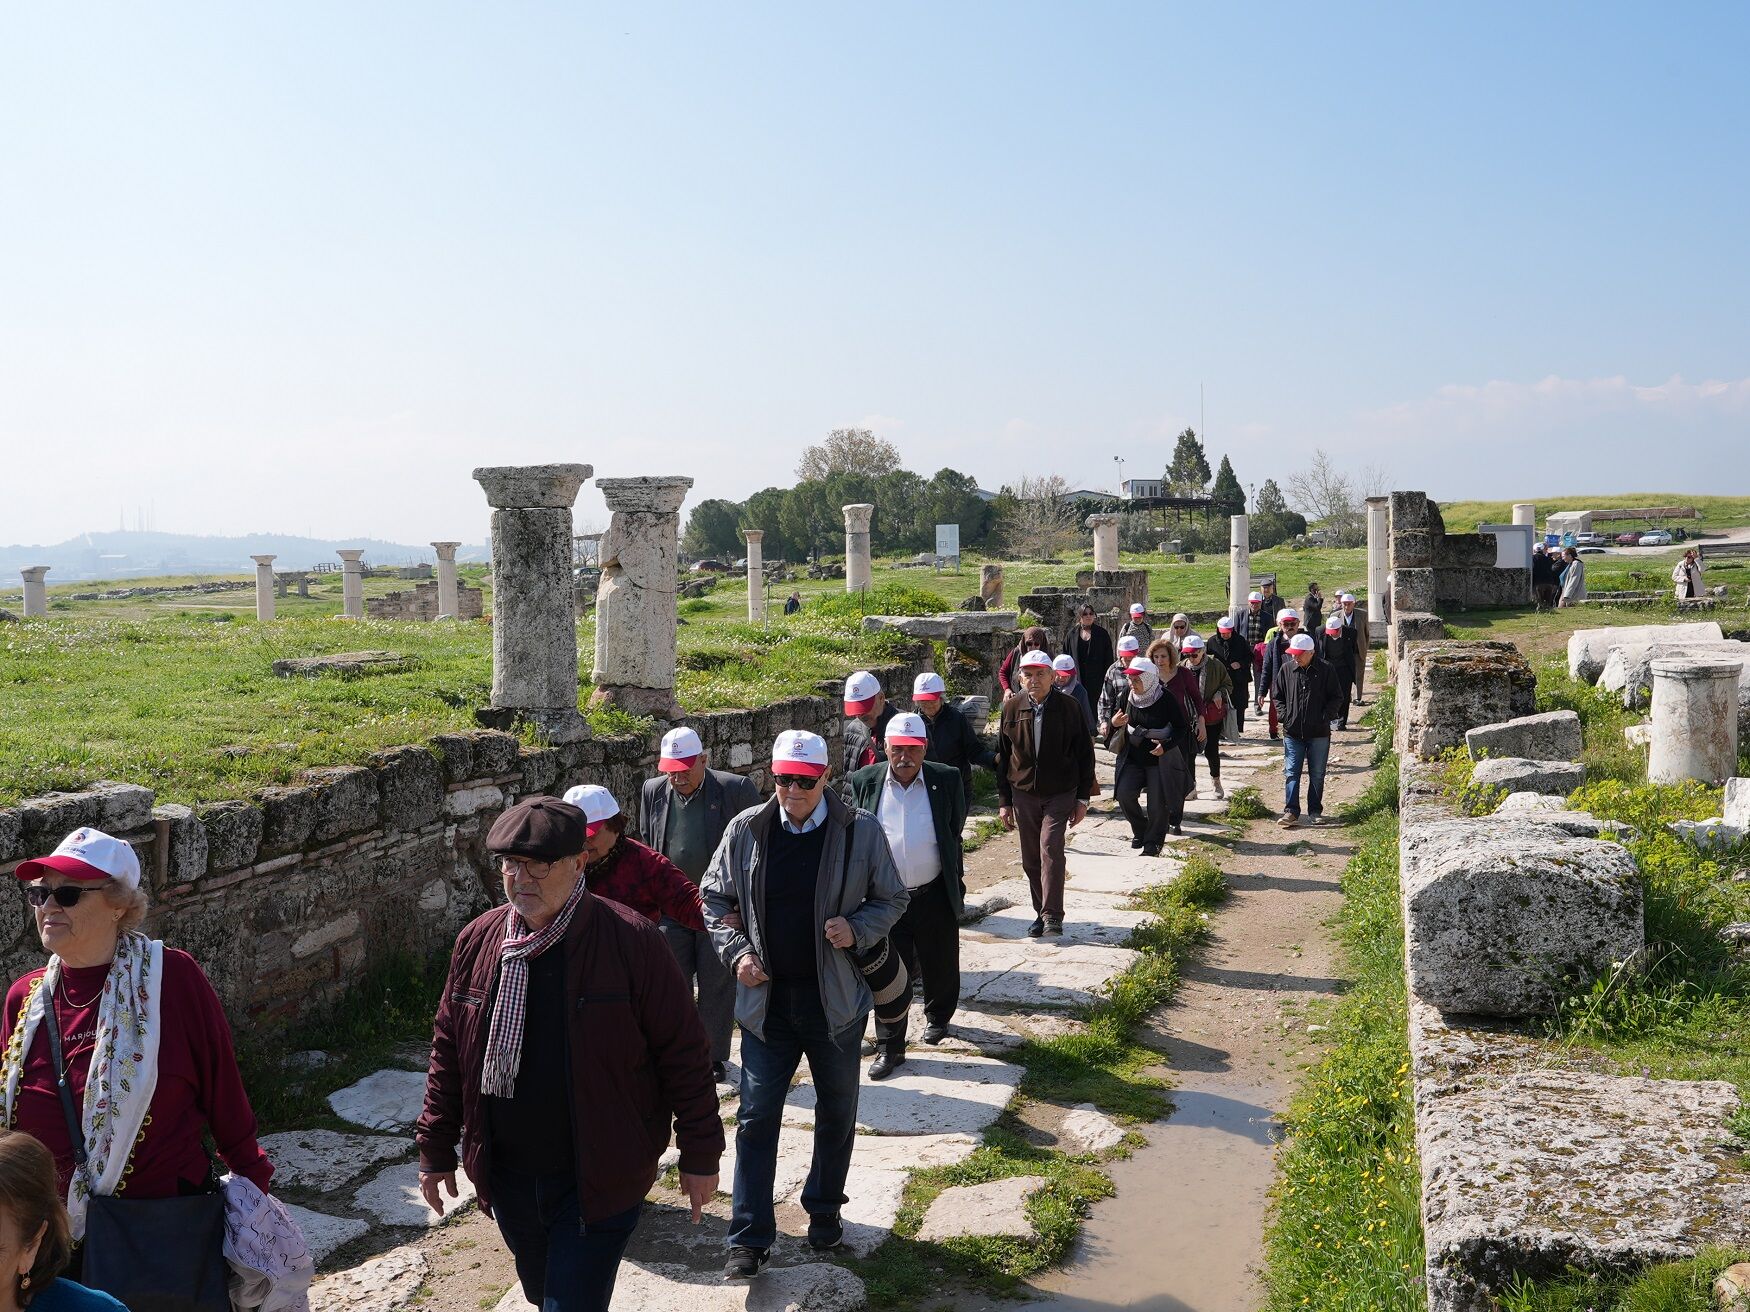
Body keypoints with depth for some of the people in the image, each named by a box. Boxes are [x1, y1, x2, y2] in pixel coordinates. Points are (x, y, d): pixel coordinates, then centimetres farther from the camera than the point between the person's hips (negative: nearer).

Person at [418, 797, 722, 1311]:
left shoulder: (631, 941, -17)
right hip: (508, 1178, 5)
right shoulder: (477, 940, -2)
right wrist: (435, 1149, 11)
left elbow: (684, 1053, -12)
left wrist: (699, 1154, -8)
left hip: (600, 1181, -5)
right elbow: (449, 1052, 9)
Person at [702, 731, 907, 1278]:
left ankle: (824, 1211, 39)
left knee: (837, 1114, 16)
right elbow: (714, 898, 7)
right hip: (766, 1000, 0)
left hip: (836, 1001, 0)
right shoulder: (746, 830, -4)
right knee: (756, 1119, 4)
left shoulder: (861, 830, -9)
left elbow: (893, 899, 1)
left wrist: (856, 929, -17)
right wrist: (737, 951, -7)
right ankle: (750, 1238, 15)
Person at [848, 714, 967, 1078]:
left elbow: (955, 836, 5)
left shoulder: (946, 780, -5)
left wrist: (958, 885, 8)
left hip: (935, 896, 1)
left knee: (940, 965, 18)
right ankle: (889, 1047, 17)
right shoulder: (865, 782, -4)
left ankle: (937, 1016, 46)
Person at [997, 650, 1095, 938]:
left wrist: (1082, 799, -1)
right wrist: (1004, 801, 5)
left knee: (1050, 850, -16)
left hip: (1060, 794, -3)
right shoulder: (1012, 707, 2)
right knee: (1030, 859, 7)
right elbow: (1003, 756, 8)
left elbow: (1085, 755, 1)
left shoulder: (1068, 708, -4)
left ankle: (1052, 916, -13)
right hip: (1023, 794, 3)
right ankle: (1041, 912, 21)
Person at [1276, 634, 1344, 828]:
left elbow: (1335, 697, 2)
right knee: (1291, 773, -2)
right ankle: (1291, 812, 0)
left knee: (1317, 774, 9)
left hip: (1319, 733, -1)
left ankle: (1315, 811, 19)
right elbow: (1277, 696, 10)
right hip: (1292, 732, 1)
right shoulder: (1286, 669, 1)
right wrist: (1284, 715, -4)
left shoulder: (1325, 671, -4)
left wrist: (1326, 716, -11)